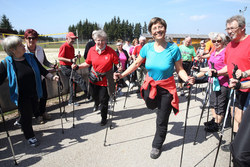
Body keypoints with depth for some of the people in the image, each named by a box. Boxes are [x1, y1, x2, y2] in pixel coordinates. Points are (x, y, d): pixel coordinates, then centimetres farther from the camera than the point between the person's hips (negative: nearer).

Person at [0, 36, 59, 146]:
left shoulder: (31, 57, -4)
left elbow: (42, 71, 1)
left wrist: (52, 77, -13)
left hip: (34, 94, 4)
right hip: (21, 96, -4)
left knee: (34, 111, 21)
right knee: (26, 115, 7)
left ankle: (23, 125, 55)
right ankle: (29, 136, 33)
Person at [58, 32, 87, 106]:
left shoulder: (72, 47, 13)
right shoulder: (64, 46, -13)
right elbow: (60, 58, -21)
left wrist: (76, 56, 6)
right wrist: (71, 60, -28)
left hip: (70, 67, 9)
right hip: (65, 67, -9)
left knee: (73, 83, 10)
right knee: (79, 78, -19)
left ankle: (71, 101, 20)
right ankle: (87, 93, -9)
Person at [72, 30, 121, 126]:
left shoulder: (110, 51, -13)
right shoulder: (91, 50, -4)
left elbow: (117, 63, -8)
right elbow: (87, 63, 5)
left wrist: (119, 67, -29)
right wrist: (77, 67, -6)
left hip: (105, 79, -3)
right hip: (94, 78, 3)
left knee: (103, 100, 4)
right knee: (94, 96, 23)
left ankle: (104, 118, 29)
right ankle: (96, 103, 63)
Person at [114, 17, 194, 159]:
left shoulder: (173, 49, -15)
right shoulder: (147, 48, -7)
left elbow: (180, 69, -9)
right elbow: (136, 64, 3)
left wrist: (187, 79, -29)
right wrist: (122, 75, -6)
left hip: (167, 88, -1)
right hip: (150, 86, 2)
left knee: (162, 120, 9)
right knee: (151, 106, 18)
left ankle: (157, 146, 36)